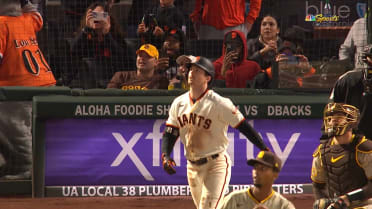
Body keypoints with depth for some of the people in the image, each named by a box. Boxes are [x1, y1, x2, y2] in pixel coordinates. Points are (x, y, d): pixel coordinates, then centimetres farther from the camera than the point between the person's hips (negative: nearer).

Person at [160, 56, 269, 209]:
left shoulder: (219, 103, -13)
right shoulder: (179, 103, 6)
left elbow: (243, 126, -13)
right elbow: (170, 133, 8)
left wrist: (264, 150, -19)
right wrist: (165, 156, -9)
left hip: (216, 164, -7)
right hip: (192, 166, 7)